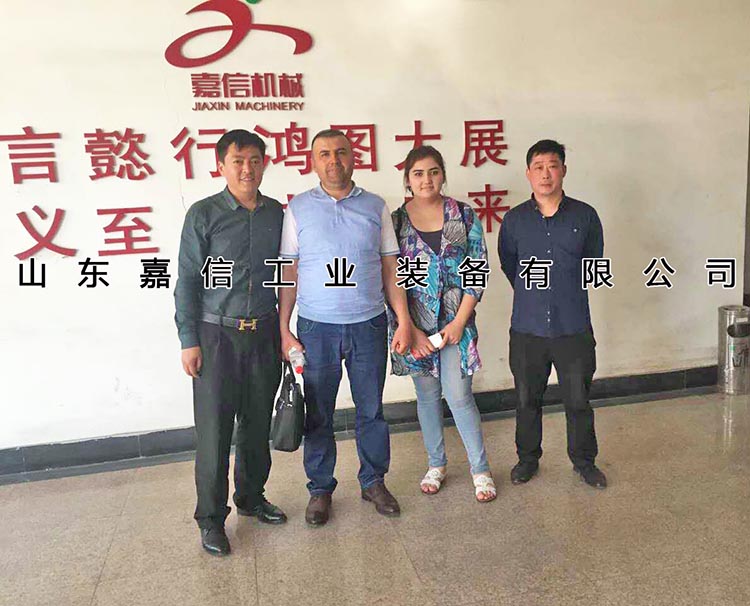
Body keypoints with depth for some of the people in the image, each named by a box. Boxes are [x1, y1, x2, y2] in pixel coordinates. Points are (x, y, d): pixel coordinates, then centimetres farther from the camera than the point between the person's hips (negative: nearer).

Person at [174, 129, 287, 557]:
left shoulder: (276, 213, 6)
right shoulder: (204, 214, -5)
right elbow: (188, 279, -5)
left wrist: (284, 330, 12)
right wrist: (189, 341, -9)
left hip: (264, 333, 4)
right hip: (217, 334, -4)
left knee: (258, 423, 14)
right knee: (214, 428, 2)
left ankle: (251, 497, 33)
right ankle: (211, 518, 18)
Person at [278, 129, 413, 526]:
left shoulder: (375, 207, 5)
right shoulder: (298, 208, 2)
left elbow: (390, 268, 7)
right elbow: (288, 272, 2)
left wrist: (404, 321, 1)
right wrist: (284, 330, -3)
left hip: (369, 325, 1)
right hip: (316, 328, -1)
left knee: (372, 410, 11)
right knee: (318, 415, 8)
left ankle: (374, 482, 30)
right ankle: (320, 489, 26)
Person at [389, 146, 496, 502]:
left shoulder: (464, 215, -1)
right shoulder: (395, 220, -1)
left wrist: (459, 321, -9)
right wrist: (412, 331, -9)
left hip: (456, 320, -1)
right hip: (415, 324, 1)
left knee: (458, 395, -2)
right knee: (427, 394, 13)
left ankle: (480, 468, 18)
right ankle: (435, 464, 31)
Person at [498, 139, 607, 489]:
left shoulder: (584, 216, -1)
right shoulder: (514, 219, 0)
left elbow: (595, 263, 12)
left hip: (574, 328, 0)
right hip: (527, 328, 1)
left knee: (578, 400, 11)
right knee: (527, 399, 13)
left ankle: (583, 460, 33)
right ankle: (527, 458, 33)